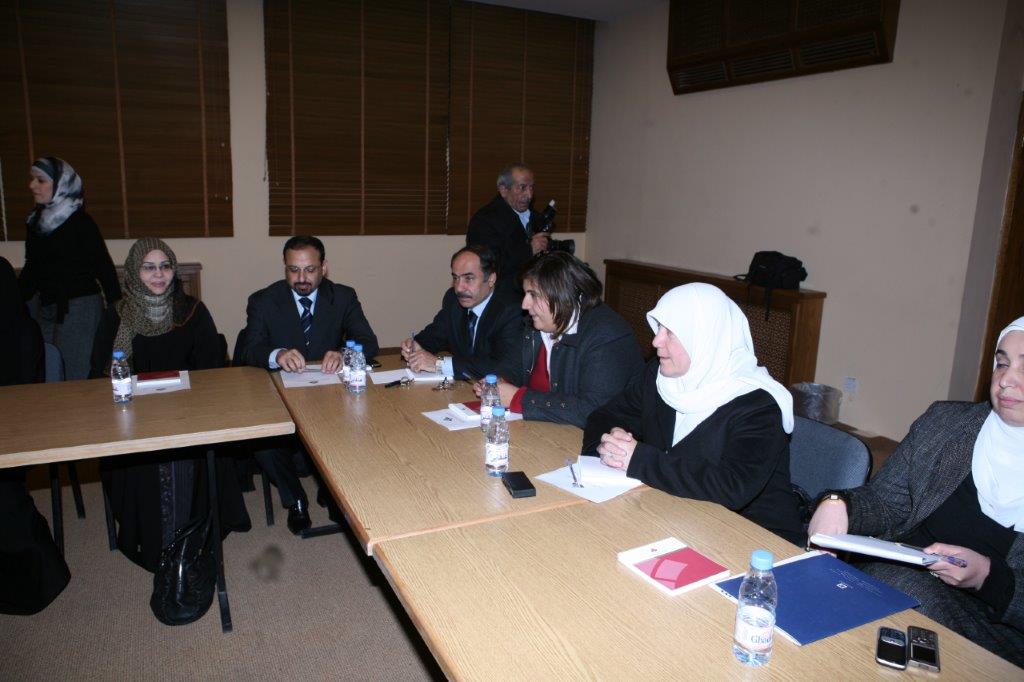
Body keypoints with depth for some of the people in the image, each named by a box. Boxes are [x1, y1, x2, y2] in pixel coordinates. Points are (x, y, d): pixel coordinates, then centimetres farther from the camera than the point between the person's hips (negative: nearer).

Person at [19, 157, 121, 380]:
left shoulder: (80, 222, -9)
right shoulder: (36, 220, 10)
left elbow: (104, 267, -10)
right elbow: (31, 267, 18)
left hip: (78, 307, -7)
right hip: (42, 307, 7)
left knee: (76, 373, -3)